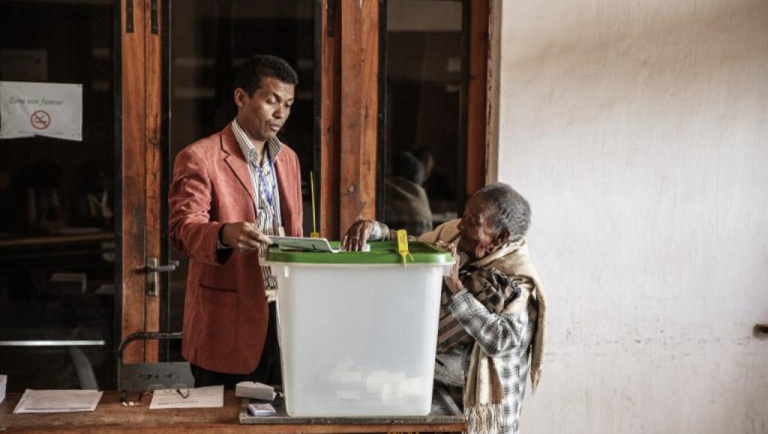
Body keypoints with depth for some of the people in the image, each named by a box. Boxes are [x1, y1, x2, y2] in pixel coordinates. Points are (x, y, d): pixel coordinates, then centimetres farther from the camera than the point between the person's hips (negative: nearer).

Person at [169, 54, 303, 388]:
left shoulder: (288, 158, 16)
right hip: (228, 323, -6)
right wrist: (225, 234, -37)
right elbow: (183, 228, -16)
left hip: (283, 314, 6)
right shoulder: (199, 158, -6)